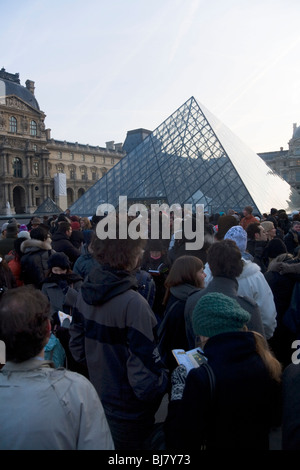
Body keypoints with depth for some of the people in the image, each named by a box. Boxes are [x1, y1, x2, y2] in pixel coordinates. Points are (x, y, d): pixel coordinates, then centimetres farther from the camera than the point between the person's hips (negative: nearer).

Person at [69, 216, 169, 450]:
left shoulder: (86, 292, -8)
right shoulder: (133, 304, -30)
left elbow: (77, 348, 3)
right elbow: (145, 378, -28)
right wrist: (167, 378, -9)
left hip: (99, 399, 6)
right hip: (129, 412, -6)